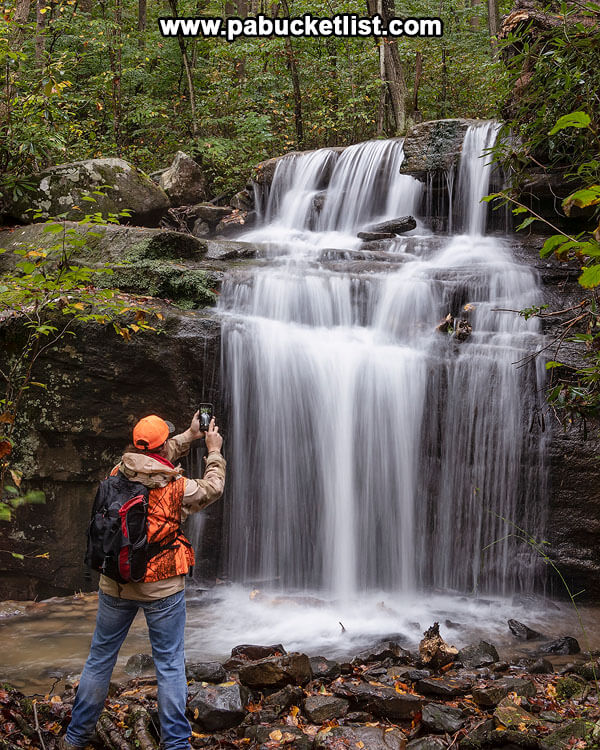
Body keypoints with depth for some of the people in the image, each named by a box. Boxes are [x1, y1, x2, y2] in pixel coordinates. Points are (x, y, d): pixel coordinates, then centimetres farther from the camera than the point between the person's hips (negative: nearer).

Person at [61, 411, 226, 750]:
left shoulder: (118, 474, -5)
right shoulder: (176, 487, -16)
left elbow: (152, 460, 16)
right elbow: (212, 489, 4)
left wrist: (190, 436, 23)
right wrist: (214, 451, 18)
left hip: (114, 583, 4)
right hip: (161, 585, -4)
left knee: (100, 658, 16)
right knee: (170, 664, 6)